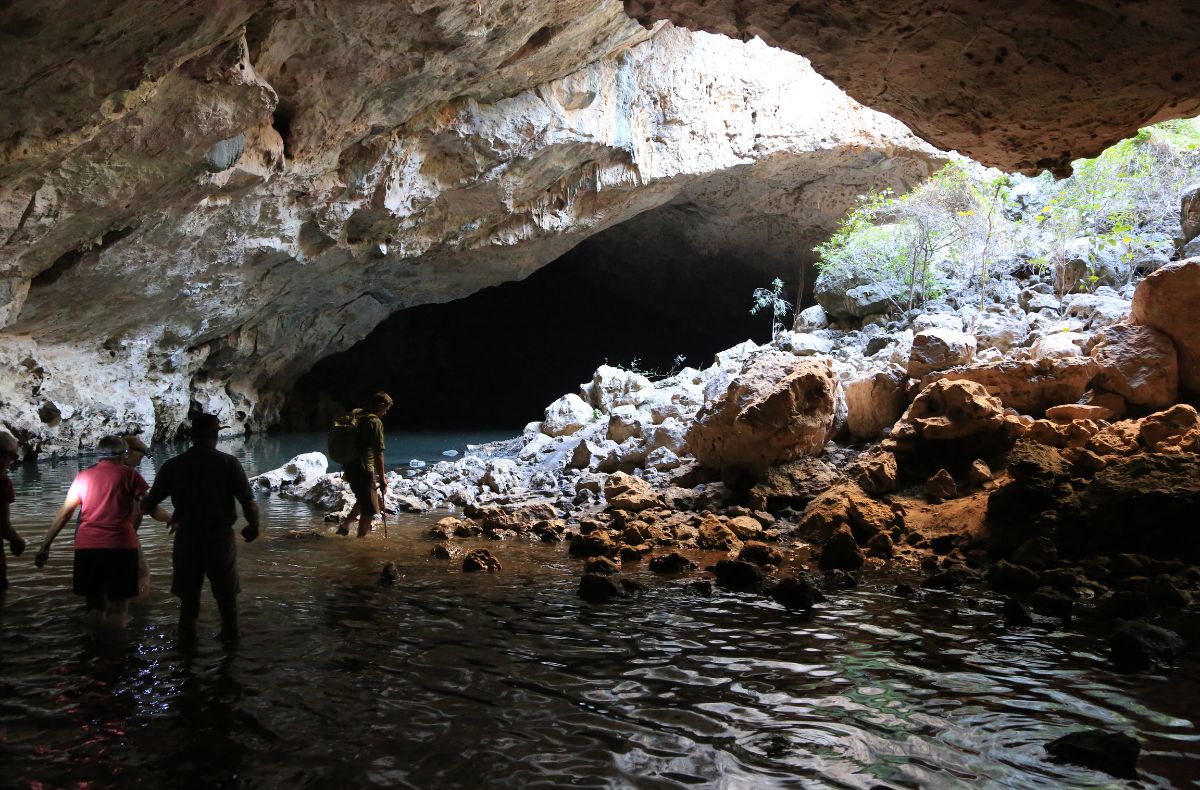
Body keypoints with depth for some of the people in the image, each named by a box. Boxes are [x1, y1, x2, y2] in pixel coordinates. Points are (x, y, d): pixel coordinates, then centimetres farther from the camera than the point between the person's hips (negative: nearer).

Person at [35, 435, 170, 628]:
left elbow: (64, 513, 9)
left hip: (87, 547, 4)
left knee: (94, 605, 15)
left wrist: (45, 545, 13)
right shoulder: (128, 474, 2)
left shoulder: (83, 476, 11)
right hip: (120, 546, -4)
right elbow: (151, 508, 0)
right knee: (118, 607, 2)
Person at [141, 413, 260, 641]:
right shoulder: (228, 463, -7)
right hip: (221, 537, -1)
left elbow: (148, 504, 0)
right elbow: (249, 502, -12)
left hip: (187, 537, 1)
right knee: (226, 593, 14)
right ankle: (230, 634, 22)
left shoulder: (173, 465, -2)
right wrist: (253, 526, 6)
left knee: (188, 594, 14)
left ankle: (186, 635, 20)